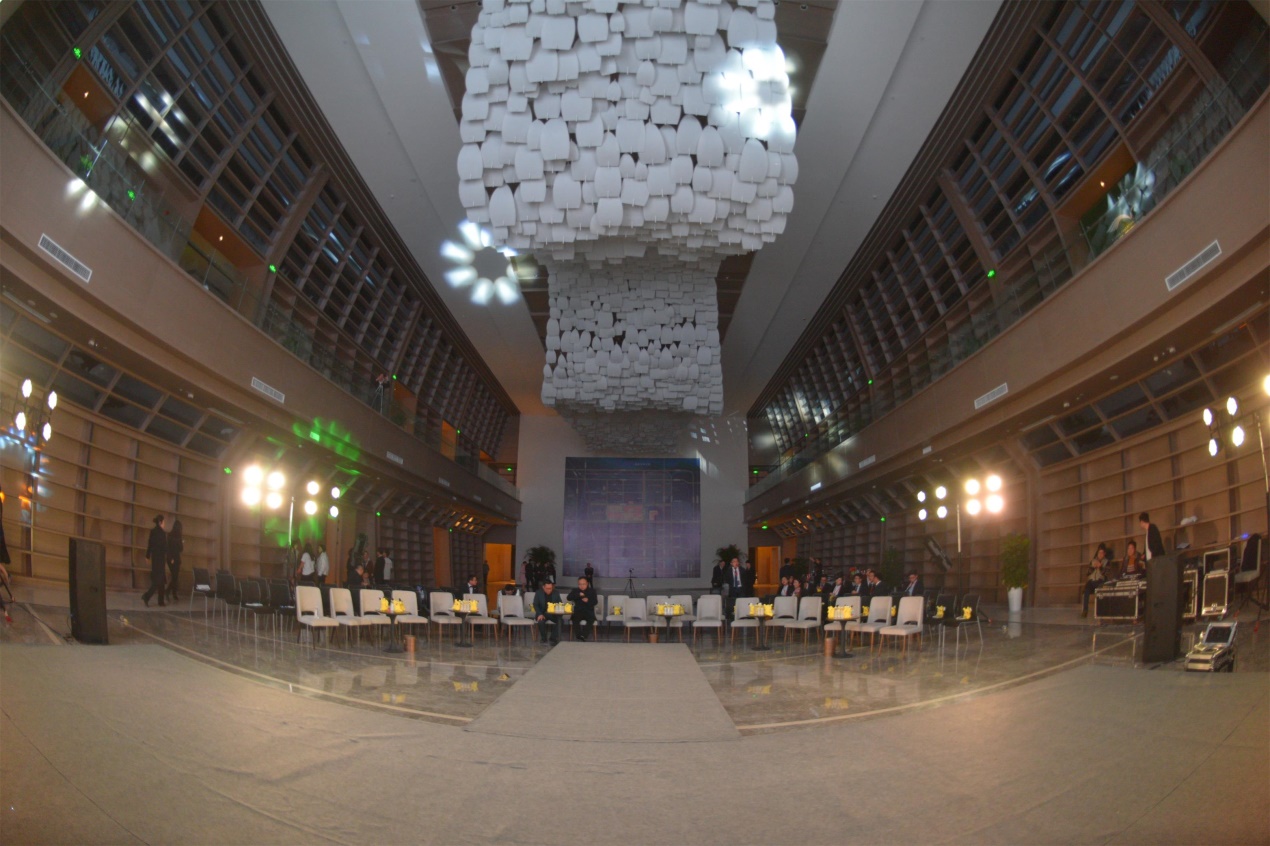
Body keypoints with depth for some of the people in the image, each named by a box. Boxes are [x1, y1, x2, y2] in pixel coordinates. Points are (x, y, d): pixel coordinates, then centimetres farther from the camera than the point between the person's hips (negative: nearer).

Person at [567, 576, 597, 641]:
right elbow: (569, 598, -3)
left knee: (591, 619, -34)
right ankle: (578, 637, -36)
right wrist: (578, 595, -17)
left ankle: (584, 636, -40)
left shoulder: (592, 591, 14)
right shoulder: (575, 590, 16)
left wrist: (588, 601, -20)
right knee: (575, 619, -33)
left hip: (589, 612, 0)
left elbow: (595, 602, 2)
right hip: (578, 611, 0)